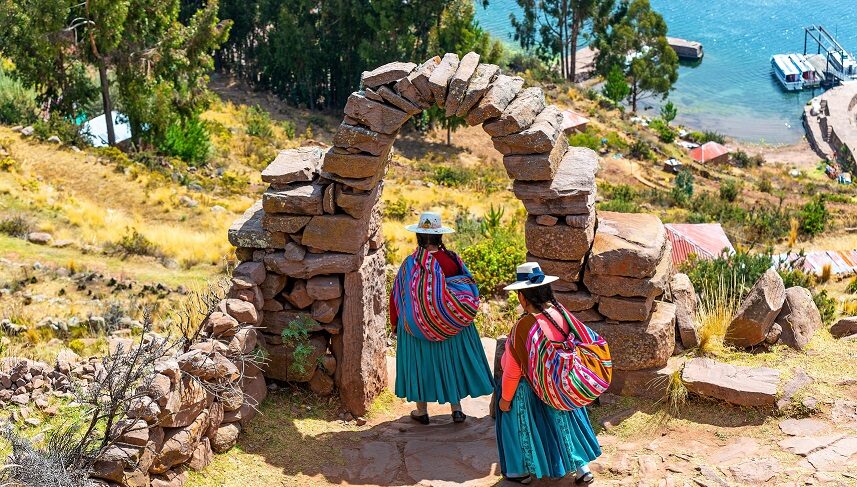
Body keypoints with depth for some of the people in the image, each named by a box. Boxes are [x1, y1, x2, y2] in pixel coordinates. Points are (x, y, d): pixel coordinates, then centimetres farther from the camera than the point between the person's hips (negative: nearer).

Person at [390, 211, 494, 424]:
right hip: (451, 326, 1)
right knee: (452, 360, 15)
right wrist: (459, 315, 13)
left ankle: (422, 411, 22)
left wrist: (395, 323, 8)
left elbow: (397, 296, -6)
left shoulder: (410, 264, -14)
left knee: (421, 362, 12)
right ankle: (456, 408, 18)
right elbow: (469, 292, -4)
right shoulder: (453, 260, -11)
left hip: (417, 326, -1)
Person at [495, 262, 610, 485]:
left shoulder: (523, 327, -29)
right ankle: (582, 467, 31)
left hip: (533, 393, -5)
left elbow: (512, 371, -20)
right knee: (564, 421, 24)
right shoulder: (562, 314, -14)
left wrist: (505, 398, -6)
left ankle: (523, 470, 30)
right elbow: (590, 342, -3)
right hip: (563, 389, 5)